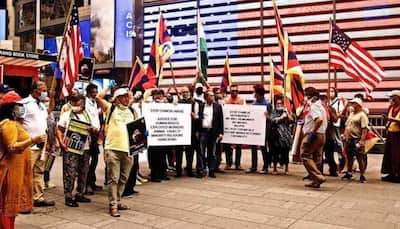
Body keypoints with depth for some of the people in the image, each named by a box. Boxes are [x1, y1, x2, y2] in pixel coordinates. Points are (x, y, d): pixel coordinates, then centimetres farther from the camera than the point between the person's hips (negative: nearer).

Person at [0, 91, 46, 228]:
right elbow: (11, 148, -25)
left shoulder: (15, 123, 15)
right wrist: (32, 140, -30)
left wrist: (33, 141, 19)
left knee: (12, 203, 15)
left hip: (17, 169, 10)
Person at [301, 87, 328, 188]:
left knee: (305, 155, -6)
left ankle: (318, 177, -13)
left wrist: (312, 132, -24)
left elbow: (319, 119, -29)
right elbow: (323, 121, 21)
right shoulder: (320, 106, 17)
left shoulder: (313, 106, -13)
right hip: (321, 135, 10)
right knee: (316, 158, 12)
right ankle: (316, 181, 16)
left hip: (313, 135, -10)